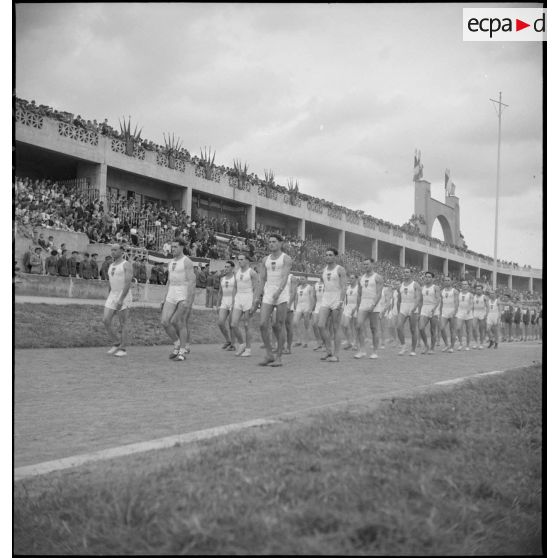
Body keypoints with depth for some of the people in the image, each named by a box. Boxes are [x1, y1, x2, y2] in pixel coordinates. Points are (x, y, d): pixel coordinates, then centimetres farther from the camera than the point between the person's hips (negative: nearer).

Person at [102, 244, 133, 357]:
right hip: (113, 297, 7)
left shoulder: (127, 264, -9)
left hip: (124, 297, -7)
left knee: (123, 324, -3)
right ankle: (116, 344, 10)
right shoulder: (111, 266, 15)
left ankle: (122, 349, 5)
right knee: (106, 321, -3)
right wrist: (109, 300, 20)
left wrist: (121, 299, -25)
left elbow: (128, 283, -19)